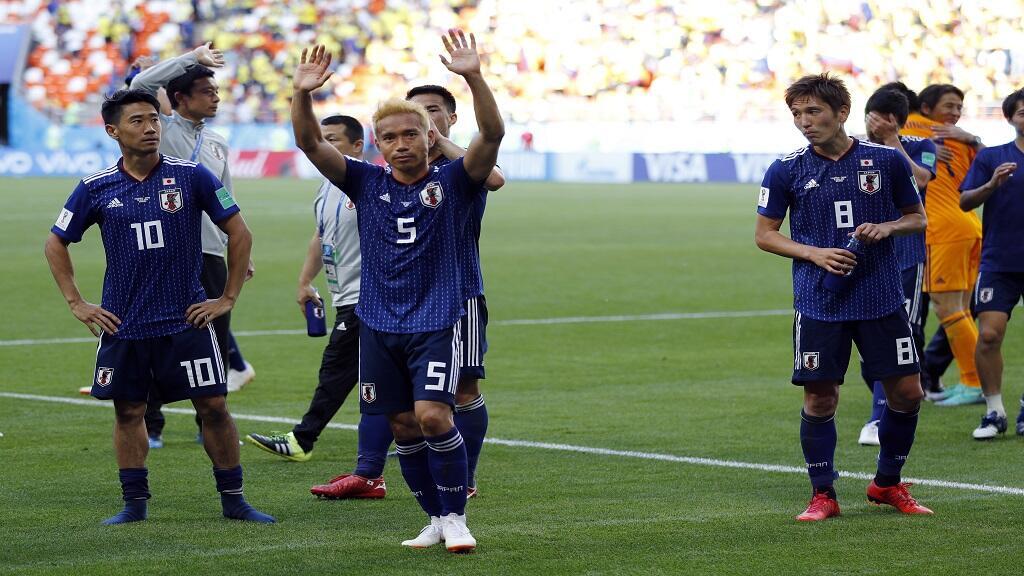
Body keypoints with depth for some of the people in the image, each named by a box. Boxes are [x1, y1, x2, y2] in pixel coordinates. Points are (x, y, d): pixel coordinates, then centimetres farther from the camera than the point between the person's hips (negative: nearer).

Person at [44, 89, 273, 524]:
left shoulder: (190, 176, -3)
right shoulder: (96, 189, 0)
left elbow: (239, 234, 4)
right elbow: (56, 244, 12)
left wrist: (228, 299, 1)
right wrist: (76, 304, 6)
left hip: (187, 320, -1)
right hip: (122, 324, 1)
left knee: (213, 407, -2)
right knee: (128, 412, 6)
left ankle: (233, 500, 8)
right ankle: (134, 502, 17)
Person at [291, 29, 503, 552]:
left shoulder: (452, 183, -1)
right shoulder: (366, 184, 6)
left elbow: (492, 134, -17)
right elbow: (309, 143, -4)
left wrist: (473, 77, -32)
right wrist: (302, 95, -22)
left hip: (436, 322, -3)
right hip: (378, 325, 4)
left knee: (433, 415, -17)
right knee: (403, 425, 6)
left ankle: (456, 517, -2)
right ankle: (436, 519, 19)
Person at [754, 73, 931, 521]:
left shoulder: (887, 161, 1)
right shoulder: (786, 171, 0)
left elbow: (917, 217, 12)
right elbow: (764, 235, 6)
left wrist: (885, 228, -9)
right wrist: (813, 253, -10)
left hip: (882, 299, 1)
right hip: (818, 303, -1)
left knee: (907, 392, 1)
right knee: (819, 399, -2)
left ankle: (888, 484, 22)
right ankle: (823, 495, 13)